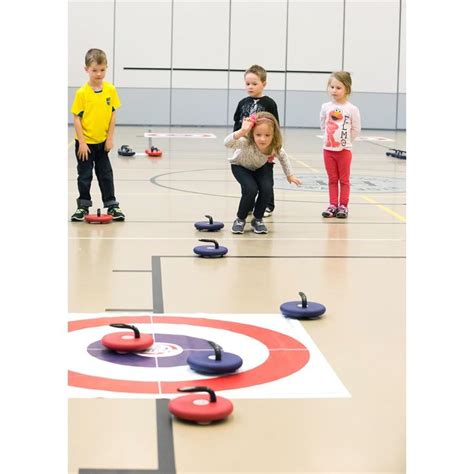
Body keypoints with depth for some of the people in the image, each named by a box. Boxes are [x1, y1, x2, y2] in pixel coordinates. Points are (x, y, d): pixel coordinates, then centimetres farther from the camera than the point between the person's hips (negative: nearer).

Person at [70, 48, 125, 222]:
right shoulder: (82, 92, -13)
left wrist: (110, 138, -2)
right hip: (85, 142, -2)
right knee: (84, 175, 8)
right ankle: (83, 206, 19)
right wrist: (82, 142, -14)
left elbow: (113, 115, 1)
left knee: (106, 175, 10)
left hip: (102, 142, 2)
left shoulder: (110, 90, -5)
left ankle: (112, 205, 18)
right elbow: (76, 118, -11)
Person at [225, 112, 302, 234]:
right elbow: (227, 143, -60)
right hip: (240, 166, -3)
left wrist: (289, 175, 0)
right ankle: (240, 219, 0)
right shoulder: (247, 142, -42)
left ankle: (257, 220, 4)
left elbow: (282, 156, -7)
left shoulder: (275, 146, -31)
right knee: (251, 189, -26)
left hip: (260, 166, 3)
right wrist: (242, 132, -73)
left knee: (266, 188, -21)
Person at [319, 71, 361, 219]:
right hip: (328, 149, 3)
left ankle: (343, 206, 14)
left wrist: (344, 141, 3)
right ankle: (333, 205, 17)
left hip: (344, 150, -3)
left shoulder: (352, 109, -10)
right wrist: (331, 138, 9)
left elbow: (356, 130, -2)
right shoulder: (325, 107, -1)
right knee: (332, 179, 11)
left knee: (344, 180, 7)